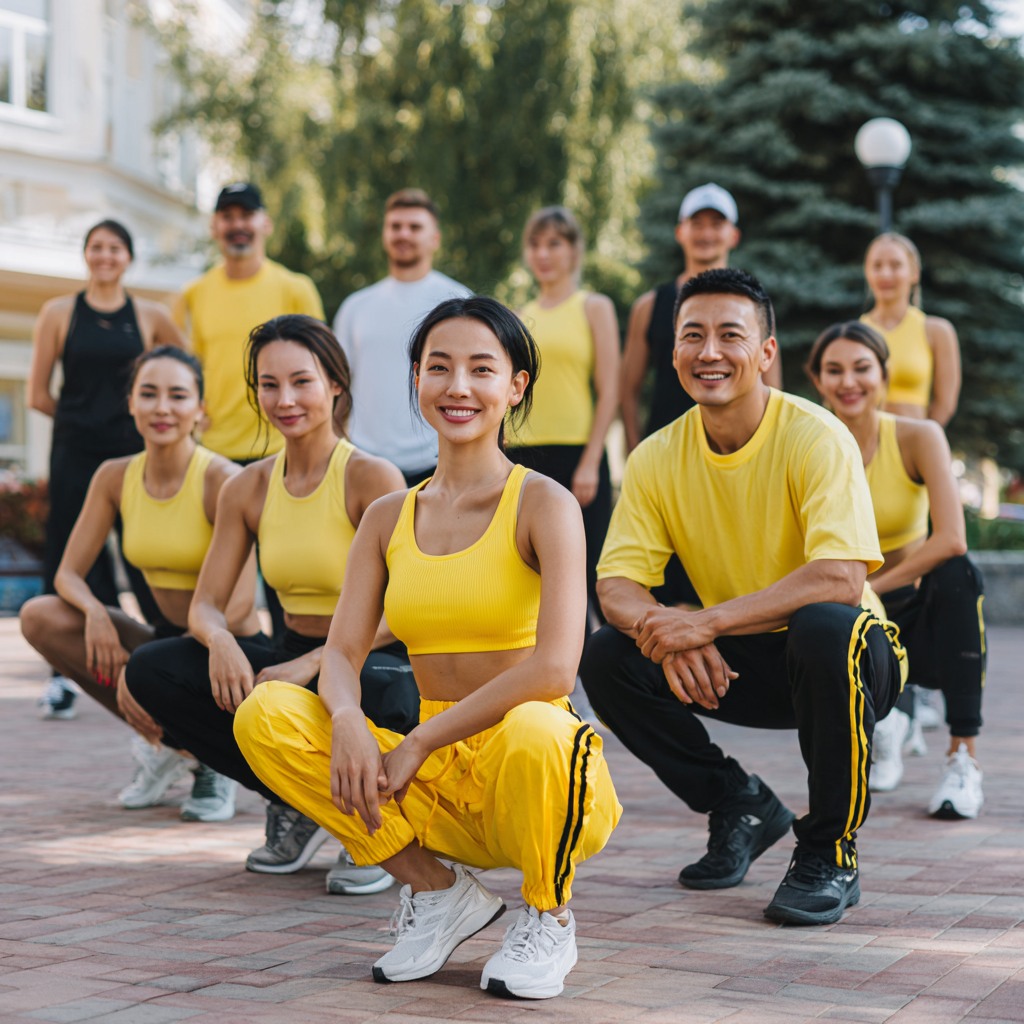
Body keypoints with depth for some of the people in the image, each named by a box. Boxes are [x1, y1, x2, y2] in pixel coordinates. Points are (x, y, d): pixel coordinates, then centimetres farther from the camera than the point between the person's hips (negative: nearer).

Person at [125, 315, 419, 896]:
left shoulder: (372, 477, -12)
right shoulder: (249, 488, 4)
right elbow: (205, 604, 3)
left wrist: (312, 665, -30)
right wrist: (220, 641, -22)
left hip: (373, 660, -6)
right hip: (293, 658, 6)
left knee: (381, 692, -42)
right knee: (151, 670, -16)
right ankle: (299, 804, 0)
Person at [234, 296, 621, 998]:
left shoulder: (544, 505, -7)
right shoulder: (388, 518, 10)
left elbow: (554, 668, -19)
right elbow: (341, 655, 3)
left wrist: (419, 742, -17)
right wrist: (350, 721, -20)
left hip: (535, 777, -4)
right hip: (435, 783, 4)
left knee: (531, 729, -39)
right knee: (266, 715, -14)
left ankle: (549, 919, -5)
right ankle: (441, 893, 1)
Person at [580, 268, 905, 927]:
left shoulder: (815, 437, -20)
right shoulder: (657, 459, -5)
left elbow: (841, 580, -31)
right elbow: (616, 584, -8)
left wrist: (705, 623, -36)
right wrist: (659, 630, -32)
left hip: (845, 656, -4)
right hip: (733, 667, 5)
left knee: (825, 628, -38)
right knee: (606, 657, -17)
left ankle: (832, 853, -17)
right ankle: (741, 806, 5)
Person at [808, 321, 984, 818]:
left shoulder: (918, 438, -11)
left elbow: (951, 540, -25)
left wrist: (869, 588, -26)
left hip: (921, 610, -2)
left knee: (958, 573, -33)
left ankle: (963, 759, -26)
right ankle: (889, 713, 8)